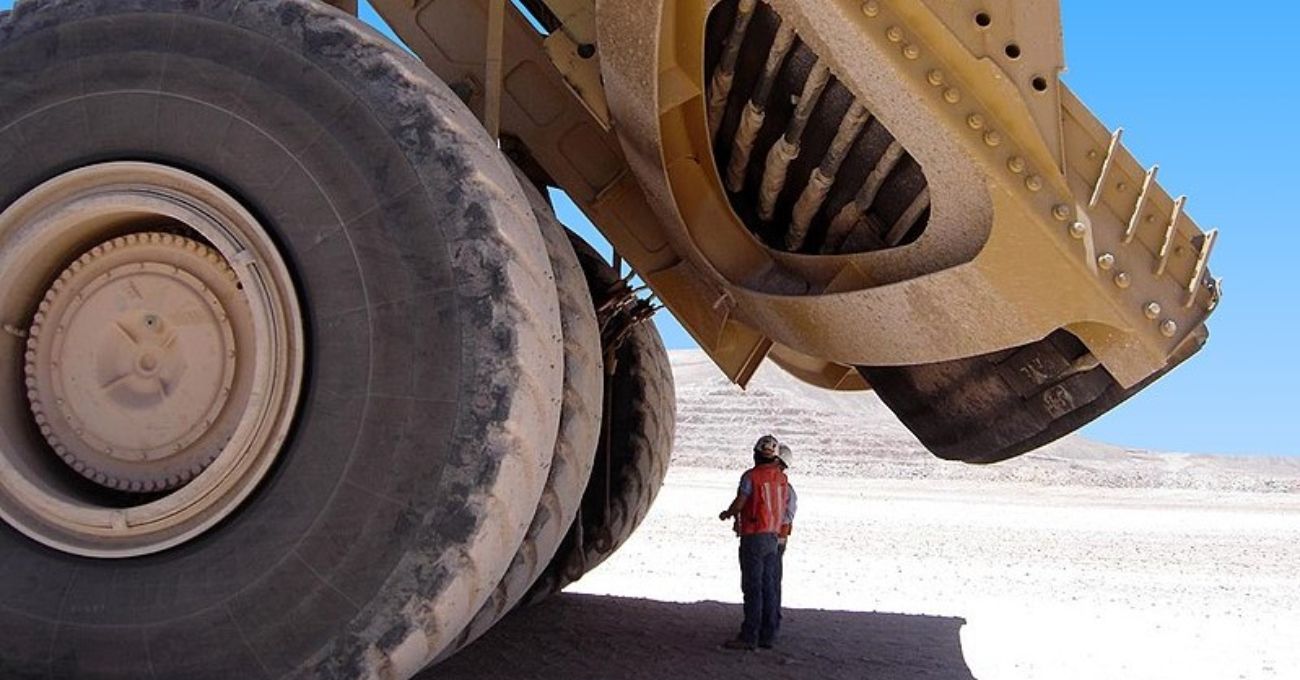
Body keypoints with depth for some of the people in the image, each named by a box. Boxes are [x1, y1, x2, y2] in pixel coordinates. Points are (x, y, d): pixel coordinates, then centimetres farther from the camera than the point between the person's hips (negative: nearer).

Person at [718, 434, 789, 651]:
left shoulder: (751, 476, -11)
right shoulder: (782, 479, 9)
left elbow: (739, 504, -13)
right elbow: (784, 509, 13)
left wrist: (726, 514, 7)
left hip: (753, 537, -6)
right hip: (773, 537, 6)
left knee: (752, 588, -6)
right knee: (768, 588, 9)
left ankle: (749, 637, -6)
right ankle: (768, 635, 12)